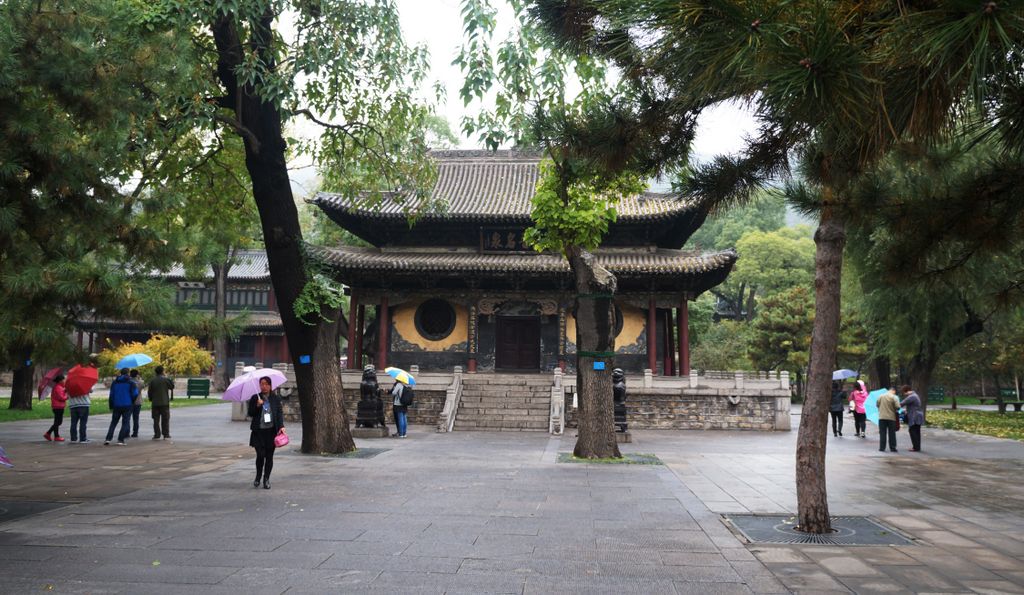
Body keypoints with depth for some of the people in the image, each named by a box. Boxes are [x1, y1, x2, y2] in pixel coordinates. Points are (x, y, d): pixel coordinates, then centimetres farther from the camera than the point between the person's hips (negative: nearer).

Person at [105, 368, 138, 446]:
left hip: (116, 406, 3)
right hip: (127, 406, -3)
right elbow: (135, 394, -5)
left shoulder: (114, 382, 10)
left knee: (113, 422, 12)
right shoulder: (130, 382, -3)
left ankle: (108, 439, -1)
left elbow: (111, 395, 10)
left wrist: (111, 407, 14)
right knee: (125, 423, 1)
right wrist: (131, 402, 15)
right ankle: (120, 440, -7)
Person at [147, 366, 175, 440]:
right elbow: (172, 387, 4)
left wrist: (150, 399, 20)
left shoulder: (152, 380, 2)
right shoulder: (166, 379, -7)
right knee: (165, 419, 3)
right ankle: (166, 435, 0)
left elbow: (149, 391, 4)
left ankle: (156, 435, 4)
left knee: (156, 419, 6)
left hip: (155, 403, 2)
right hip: (165, 402, -2)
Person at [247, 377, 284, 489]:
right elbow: (250, 413, 5)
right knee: (260, 455, -7)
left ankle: (266, 479, 15)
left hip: (272, 431, 1)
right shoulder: (255, 398, 5)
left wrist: (281, 426, -8)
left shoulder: (276, 399, 6)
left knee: (269, 456, 3)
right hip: (259, 431, -1)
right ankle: (258, 477, 17)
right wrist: (257, 406, -13)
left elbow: (280, 413, 4)